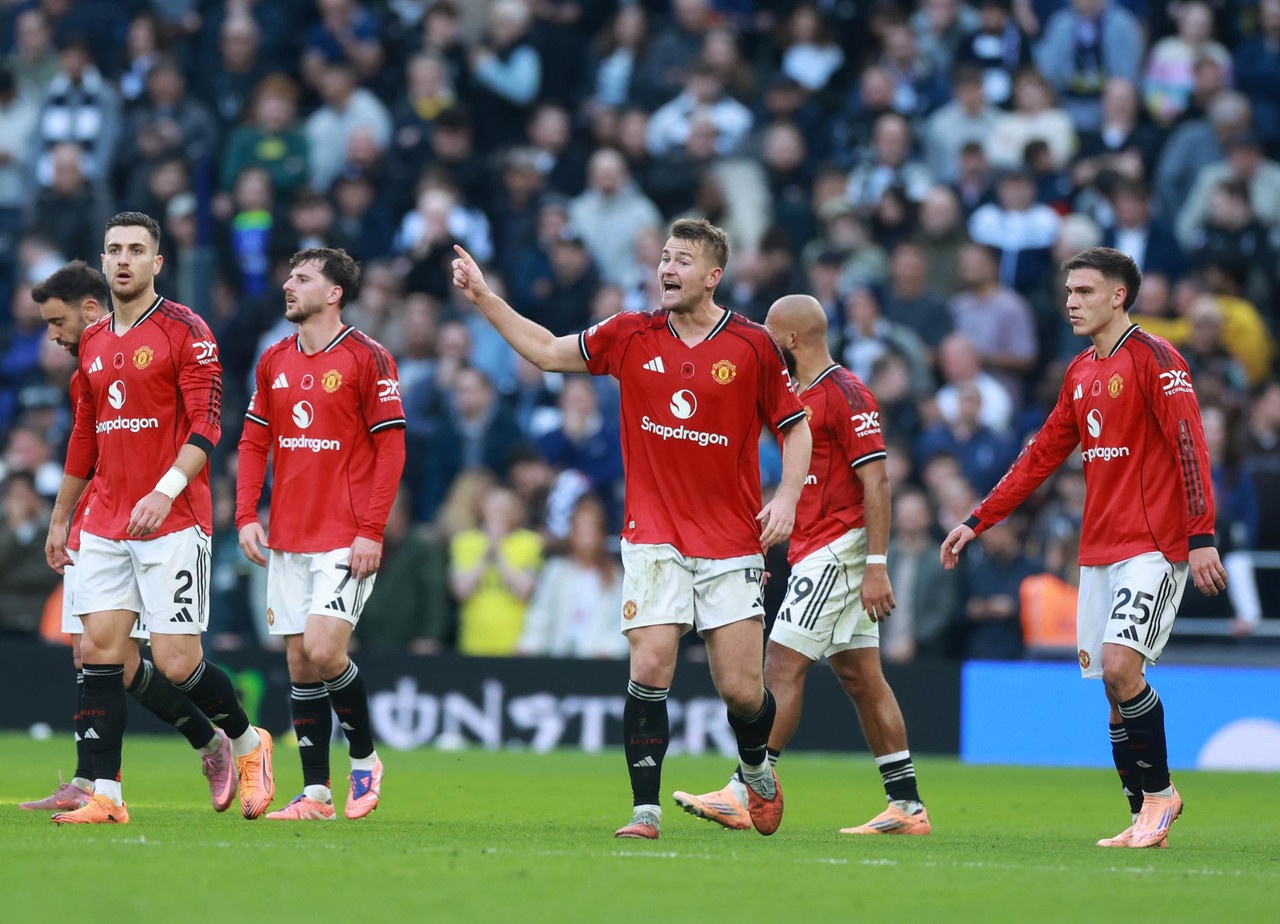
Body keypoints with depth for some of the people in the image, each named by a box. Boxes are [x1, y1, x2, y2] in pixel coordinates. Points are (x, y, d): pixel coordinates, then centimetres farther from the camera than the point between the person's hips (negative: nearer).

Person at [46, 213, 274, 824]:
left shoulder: (184, 331, -6)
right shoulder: (94, 342, 14)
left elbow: (207, 423, -13)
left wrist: (165, 491, -24)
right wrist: (60, 517, 25)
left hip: (172, 522, -6)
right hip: (104, 527, 6)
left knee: (177, 663, -7)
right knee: (98, 650, -4)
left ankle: (249, 744, 19)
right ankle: (105, 796, -3)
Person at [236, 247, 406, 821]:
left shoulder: (366, 359, -7)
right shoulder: (275, 361, 11)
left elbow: (391, 448, -8)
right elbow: (254, 443, 15)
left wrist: (371, 531, -14)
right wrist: (247, 516, 3)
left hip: (346, 540, -6)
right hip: (287, 538, 6)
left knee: (324, 650, -16)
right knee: (299, 663, 4)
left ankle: (365, 760, 6)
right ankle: (315, 792, 9)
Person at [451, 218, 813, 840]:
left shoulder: (753, 345, -3)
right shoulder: (631, 335, 3)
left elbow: (794, 425, 6)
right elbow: (547, 351, 14)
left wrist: (787, 497, -8)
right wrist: (484, 298, 7)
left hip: (732, 543, -1)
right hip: (654, 538, 1)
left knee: (741, 690, -1)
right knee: (650, 668, -13)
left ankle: (757, 771, 31)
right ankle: (646, 810, -8)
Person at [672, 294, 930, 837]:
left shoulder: (845, 394, -13)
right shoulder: (800, 395, 17)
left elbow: (876, 480, -18)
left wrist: (876, 566, -22)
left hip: (836, 549, -10)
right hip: (814, 552, 10)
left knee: (783, 666, -11)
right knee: (860, 678, 8)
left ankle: (743, 795, -13)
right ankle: (906, 807, 8)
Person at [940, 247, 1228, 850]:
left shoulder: (1154, 358, -7)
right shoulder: (1081, 372, 16)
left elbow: (1188, 446, -15)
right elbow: (1042, 456, 23)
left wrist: (1201, 536, -23)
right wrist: (977, 522, 20)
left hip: (1154, 548, -8)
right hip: (1099, 551, 8)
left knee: (1120, 665, -20)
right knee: (1116, 691, 3)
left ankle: (1160, 791, -5)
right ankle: (1145, 819, 8)